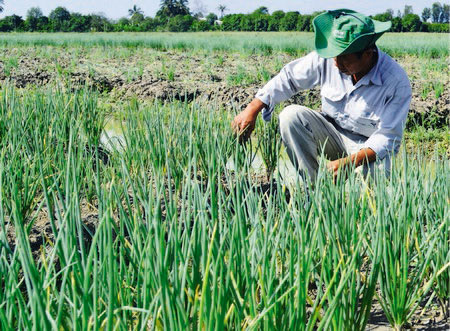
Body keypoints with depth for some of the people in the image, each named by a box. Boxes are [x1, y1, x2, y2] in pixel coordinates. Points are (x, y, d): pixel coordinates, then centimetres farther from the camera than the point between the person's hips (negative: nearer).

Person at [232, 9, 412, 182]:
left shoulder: (396, 82, -24)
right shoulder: (327, 59, -15)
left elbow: (388, 137, -23)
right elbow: (289, 77, -3)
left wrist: (349, 162, -37)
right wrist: (252, 109, -13)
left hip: (369, 146, -4)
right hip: (331, 134, 4)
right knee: (291, 115, -22)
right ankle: (314, 183, -17)